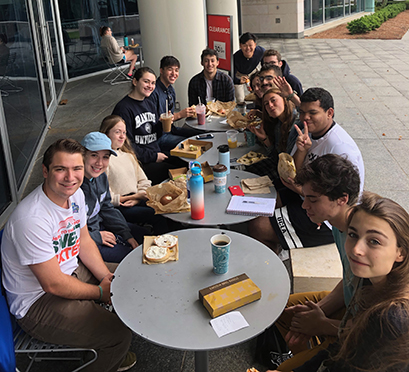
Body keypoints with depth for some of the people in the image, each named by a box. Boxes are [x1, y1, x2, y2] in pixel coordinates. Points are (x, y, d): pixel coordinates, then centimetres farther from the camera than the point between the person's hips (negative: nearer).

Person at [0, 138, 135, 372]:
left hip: (72, 269, 9)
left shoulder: (75, 194, -5)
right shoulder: (32, 219, -32)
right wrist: (101, 292, -14)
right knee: (119, 333, -20)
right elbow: (53, 284, -26)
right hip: (37, 302, -9)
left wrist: (107, 277, -6)